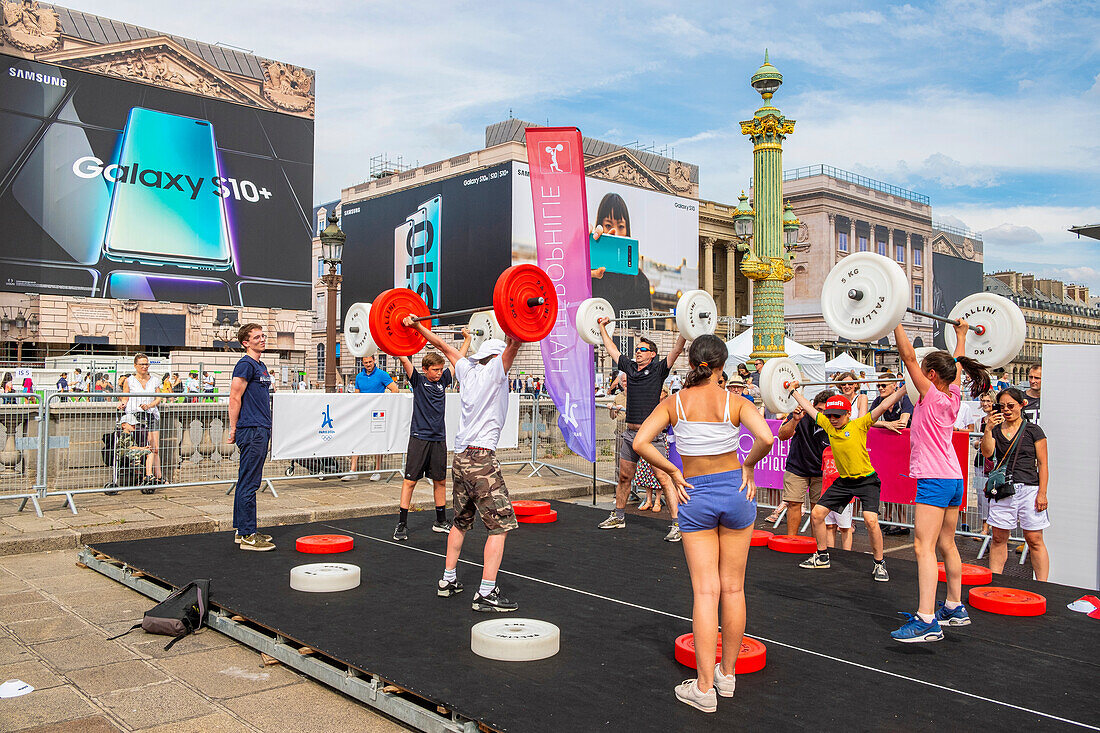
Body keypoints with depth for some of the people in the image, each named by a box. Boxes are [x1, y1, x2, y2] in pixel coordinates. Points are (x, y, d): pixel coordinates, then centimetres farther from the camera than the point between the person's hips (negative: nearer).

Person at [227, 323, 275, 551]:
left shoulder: (261, 366, 18)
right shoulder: (245, 365, -10)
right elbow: (235, 398, -14)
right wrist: (233, 429, -14)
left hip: (261, 430, 10)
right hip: (251, 430, -10)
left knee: (248, 482, 14)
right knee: (249, 483, -7)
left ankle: (242, 530, 21)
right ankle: (247, 536, -3)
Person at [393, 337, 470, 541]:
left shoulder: (443, 380, 10)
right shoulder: (418, 381, -2)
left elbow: (459, 358, 18)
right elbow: (404, 359, -14)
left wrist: (467, 338, 22)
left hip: (439, 439, 5)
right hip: (419, 438, -5)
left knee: (440, 481, 11)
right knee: (410, 480, -3)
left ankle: (441, 522, 23)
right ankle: (402, 524, 2)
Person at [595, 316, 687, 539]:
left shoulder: (658, 370, -3)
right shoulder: (630, 367, 12)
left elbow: (676, 350, -13)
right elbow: (612, 349, 23)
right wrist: (602, 328, 28)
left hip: (652, 435, -6)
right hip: (630, 434, 6)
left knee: (663, 479, -7)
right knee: (624, 477, 16)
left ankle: (677, 524, -4)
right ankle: (618, 517, 31)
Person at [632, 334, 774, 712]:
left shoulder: (674, 403, -4)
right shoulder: (735, 402, -6)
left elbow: (640, 442, -14)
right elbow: (766, 439, -20)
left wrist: (672, 473, -5)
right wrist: (747, 466, -2)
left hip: (695, 496, 0)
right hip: (734, 488, 0)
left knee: (705, 591, 2)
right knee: (733, 588, 12)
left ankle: (704, 688, 3)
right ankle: (727, 674, 25)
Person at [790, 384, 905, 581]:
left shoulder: (859, 425, -16)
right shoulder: (828, 424, -2)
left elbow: (884, 405, -22)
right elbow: (809, 408, 9)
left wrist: (905, 389, -29)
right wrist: (794, 391, 15)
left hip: (866, 481, -6)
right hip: (843, 481, 6)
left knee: (871, 520, -23)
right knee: (816, 514, 3)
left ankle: (879, 564, -2)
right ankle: (822, 557, 22)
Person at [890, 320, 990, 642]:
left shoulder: (931, 396, -11)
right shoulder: (953, 396, 9)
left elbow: (908, 356, -17)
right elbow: (957, 364, 27)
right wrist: (961, 335, 39)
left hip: (934, 480, -9)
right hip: (954, 479, 9)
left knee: (924, 546, -15)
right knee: (946, 545, 19)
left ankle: (927, 620, -22)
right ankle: (955, 608, 31)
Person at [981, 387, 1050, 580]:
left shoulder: (1033, 430, 2)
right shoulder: (996, 430, 11)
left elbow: (1042, 464, 0)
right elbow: (987, 453, -5)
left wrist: (1042, 493, -7)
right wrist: (988, 430, -18)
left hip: (1029, 488, -3)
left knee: (1034, 540, -1)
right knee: (998, 538, 5)